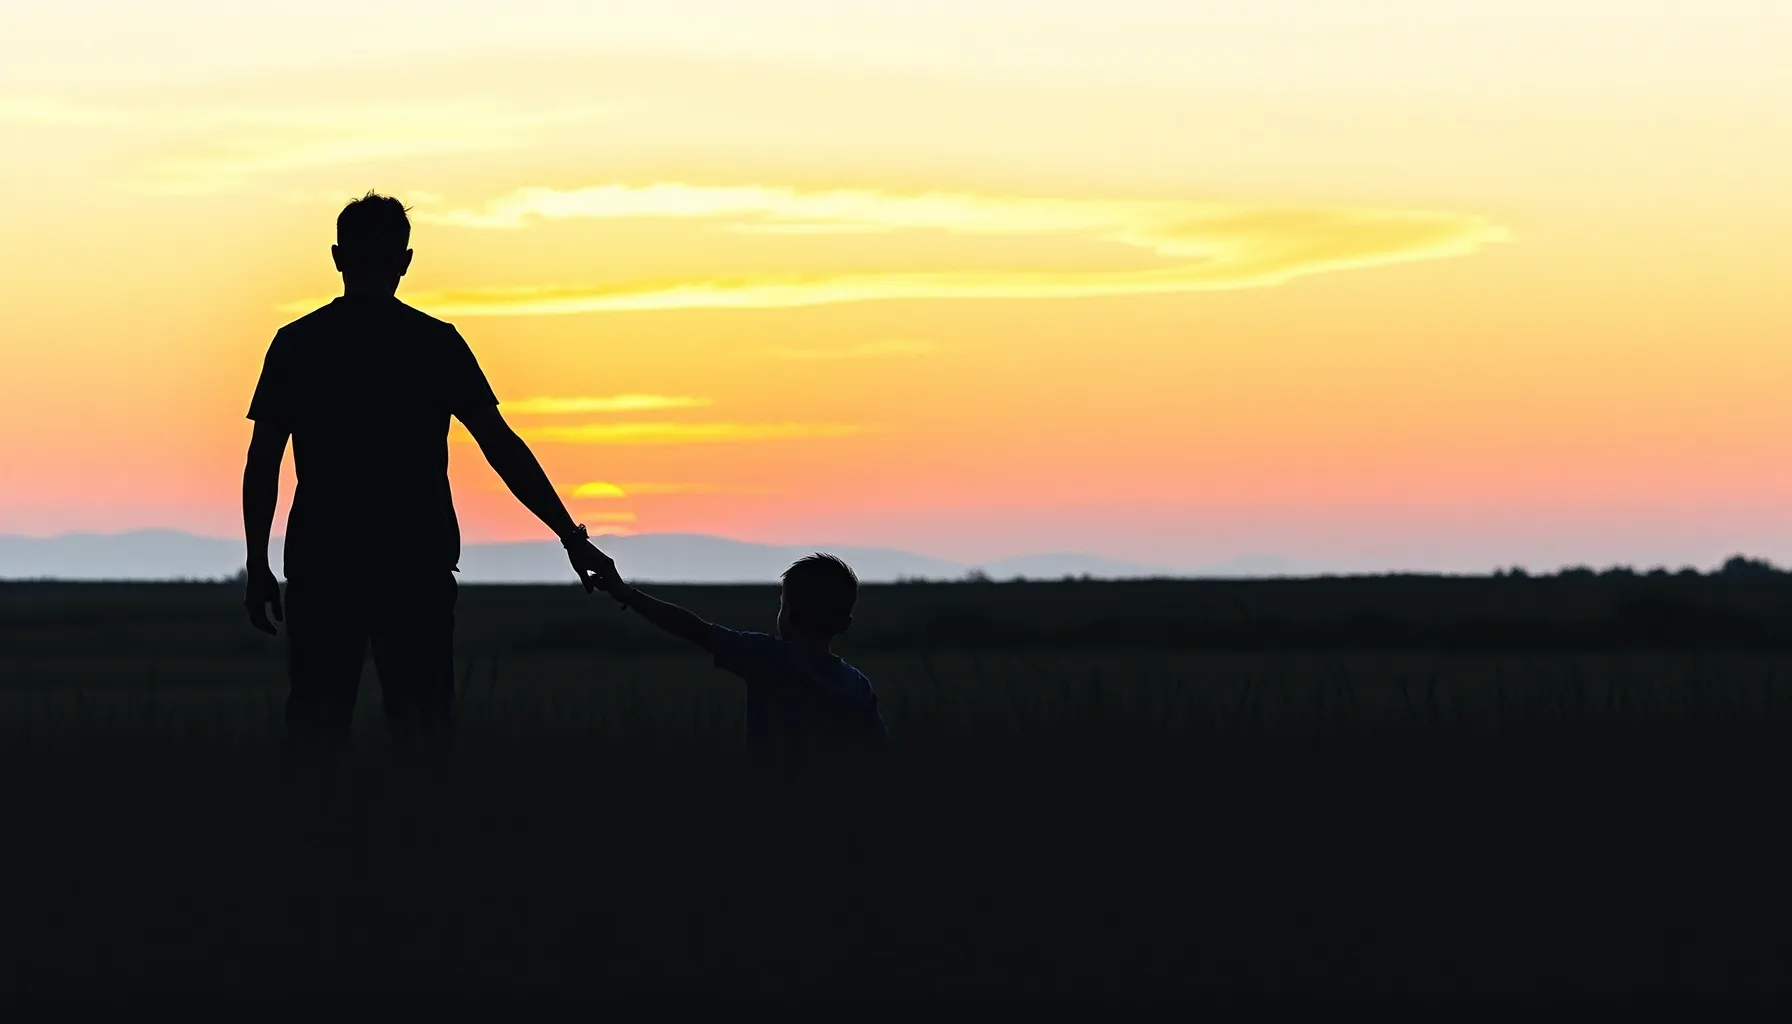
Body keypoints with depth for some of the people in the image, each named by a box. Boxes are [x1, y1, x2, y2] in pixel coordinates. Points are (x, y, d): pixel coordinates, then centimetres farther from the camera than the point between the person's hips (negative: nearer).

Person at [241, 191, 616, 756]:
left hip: (320, 565, 0)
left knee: (316, 729, 4)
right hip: (419, 564, 0)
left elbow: (263, 461, 1)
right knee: (421, 729, 3)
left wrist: (258, 567, 8)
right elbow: (502, 446, -2)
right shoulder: (437, 344, 1)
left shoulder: (297, 344, 2)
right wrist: (573, 539, 1)